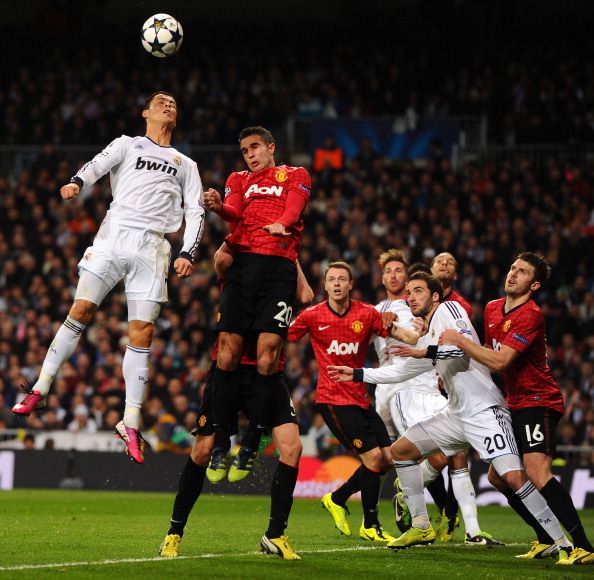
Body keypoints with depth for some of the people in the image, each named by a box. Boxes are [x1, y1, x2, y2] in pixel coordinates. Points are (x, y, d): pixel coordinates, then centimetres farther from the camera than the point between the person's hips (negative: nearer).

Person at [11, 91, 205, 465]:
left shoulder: (186, 164, 24)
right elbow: (97, 165, -1)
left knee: (142, 332, -6)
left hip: (152, 247, 1)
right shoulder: (128, 145, 18)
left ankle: (131, 424, -4)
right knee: (81, 311, -12)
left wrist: (188, 253, -1)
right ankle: (41, 390, -3)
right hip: (114, 234, -1)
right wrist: (77, 182, -24)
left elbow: (195, 211, 16)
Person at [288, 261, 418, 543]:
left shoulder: (366, 313, 1)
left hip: (361, 398, 5)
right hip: (333, 399, -5)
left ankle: (337, 499, 23)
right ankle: (370, 526, 2)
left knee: (388, 457, 3)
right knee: (373, 456, -13)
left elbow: (399, 332, -5)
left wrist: (423, 339, -24)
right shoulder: (312, 316, -5)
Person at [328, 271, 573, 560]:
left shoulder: (448, 309, -3)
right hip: (457, 414, 10)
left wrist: (425, 352, -17)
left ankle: (563, 544, -19)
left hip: (484, 409, -10)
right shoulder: (428, 339, 22)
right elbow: (401, 371, 32)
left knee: (514, 477, -23)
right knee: (400, 450, 12)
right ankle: (421, 528, 19)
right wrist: (357, 374, 31)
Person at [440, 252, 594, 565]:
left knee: (537, 472, -25)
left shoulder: (530, 315, -18)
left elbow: (500, 361, -25)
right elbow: (489, 351, 26)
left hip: (539, 402, -10)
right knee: (498, 476, 11)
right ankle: (546, 540, 18)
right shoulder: (492, 309, 10)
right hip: (515, 405, 10)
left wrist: (459, 340, -19)